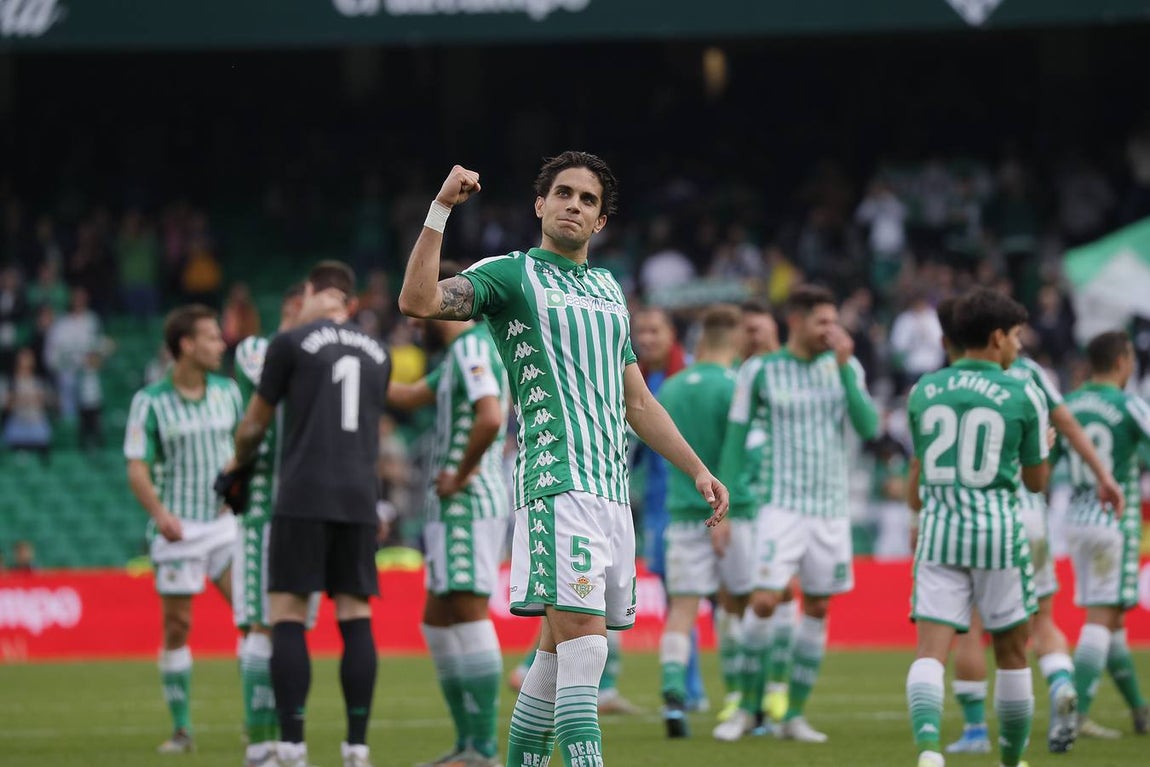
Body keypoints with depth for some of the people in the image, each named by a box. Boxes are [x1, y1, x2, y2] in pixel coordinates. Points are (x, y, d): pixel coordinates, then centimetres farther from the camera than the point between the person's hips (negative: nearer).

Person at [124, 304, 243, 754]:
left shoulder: (228, 391, 6)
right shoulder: (150, 402, -6)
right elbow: (137, 469, -9)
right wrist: (160, 513, -24)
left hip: (225, 521, 3)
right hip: (177, 528, -3)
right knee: (177, 627, 0)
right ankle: (181, 729, 9)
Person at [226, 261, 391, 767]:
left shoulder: (291, 343, 1)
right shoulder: (377, 354, 16)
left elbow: (253, 426, 10)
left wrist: (237, 466, 29)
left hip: (303, 498, -4)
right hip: (360, 498, 4)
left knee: (287, 617, -3)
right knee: (355, 617, 5)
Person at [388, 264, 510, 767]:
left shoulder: (470, 349, -13)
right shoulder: (463, 351, 19)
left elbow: (490, 418, -28)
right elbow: (410, 397, 33)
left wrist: (460, 473, -17)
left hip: (467, 504, -10)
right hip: (454, 507, 10)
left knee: (470, 616, -11)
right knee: (438, 621, 13)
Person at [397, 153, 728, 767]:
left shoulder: (608, 291, 23)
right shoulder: (510, 274, 3)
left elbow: (637, 403, 29)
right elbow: (418, 300, -14)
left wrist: (697, 470, 26)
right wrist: (440, 210, -17)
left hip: (612, 487, 7)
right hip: (557, 482, -7)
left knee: (560, 651, 7)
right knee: (583, 644, -18)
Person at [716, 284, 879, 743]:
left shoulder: (845, 368, 6)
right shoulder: (760, 372, -1)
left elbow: (869, 429, -7)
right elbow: (735, 439, 3)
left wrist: (844, 368, -14)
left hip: (831, 508, 3)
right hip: (782, 506, -3)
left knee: (817, 610, 4)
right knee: (764, 602, -14)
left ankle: (795, 714, 13)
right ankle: (748, 708, 1)